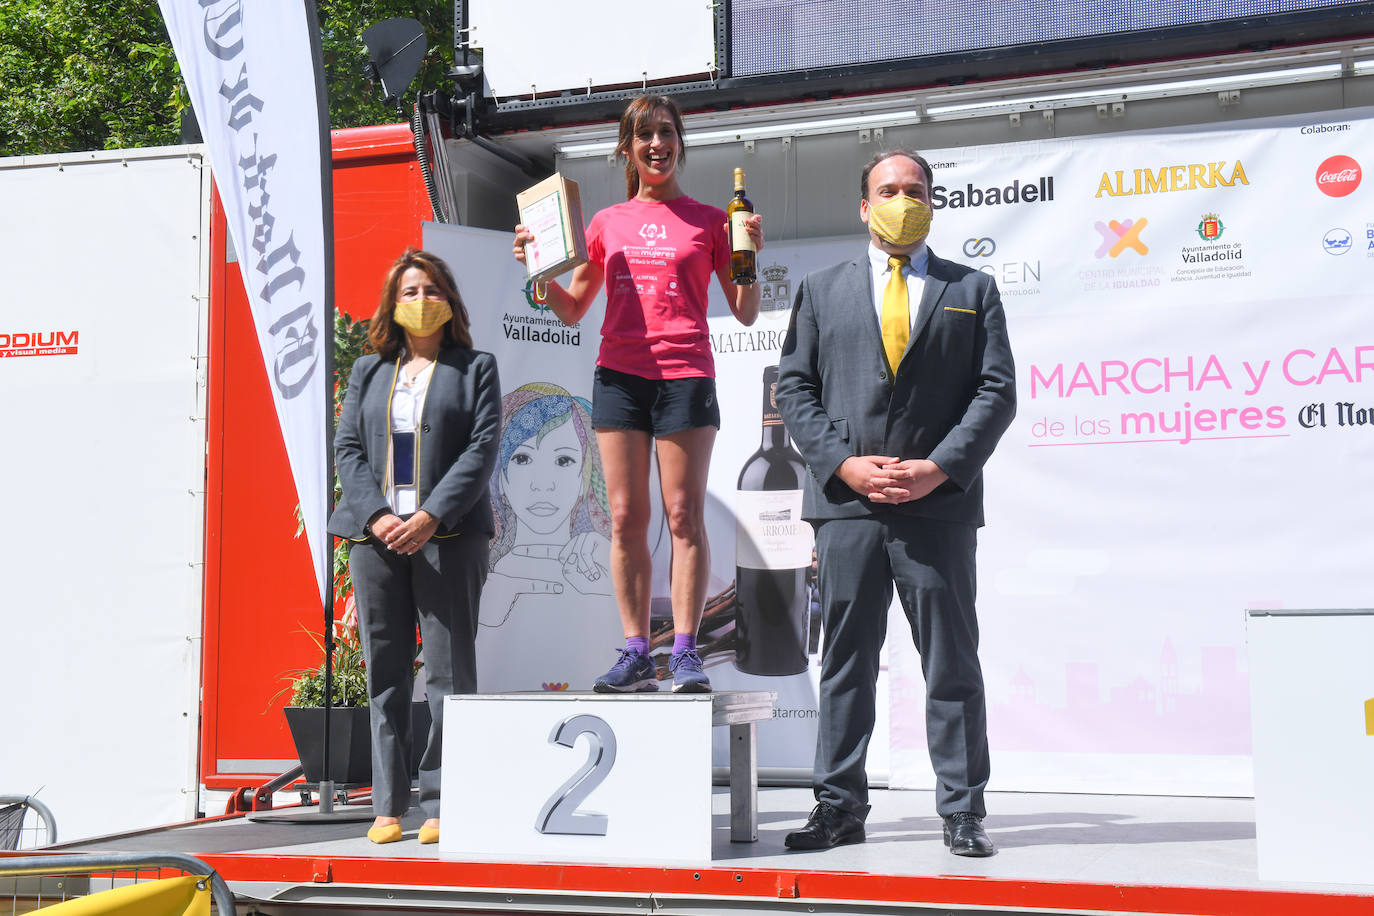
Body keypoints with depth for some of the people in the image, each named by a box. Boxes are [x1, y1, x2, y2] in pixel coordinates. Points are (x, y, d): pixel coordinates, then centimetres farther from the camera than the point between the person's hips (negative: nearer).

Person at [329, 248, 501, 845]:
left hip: (450, 535, -3)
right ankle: (388, 805, 9)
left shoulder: (476, 367, 9)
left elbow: (482, 448, -2)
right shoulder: (368, 371, 18)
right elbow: (347, 447, 9)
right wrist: (376, 516, -8)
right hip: (375, 534, 3)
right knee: (384, 672, 3)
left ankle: (441, 803, 2)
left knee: (449, 672, -4)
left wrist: (430, 516, -14)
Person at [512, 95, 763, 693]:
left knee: (685, 516, -5)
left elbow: (746, 313, 8)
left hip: (685, 376, -2)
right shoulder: (607, 223, 15)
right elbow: (573, 310, 19)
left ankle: (685, 652, -3)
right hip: (619, 375, 3)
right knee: (626, 518, 0)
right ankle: (635, 653, 4)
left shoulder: (708, 222, 9)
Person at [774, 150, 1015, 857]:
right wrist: (842, 464, -7)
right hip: (845, 505, 1)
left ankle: (962, 810, 10)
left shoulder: (972, 290, 12)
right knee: (844, 661, 5)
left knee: (952, 663, 2)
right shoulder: (821, 290, 14)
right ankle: (839, 805, 14)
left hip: (940, 505, -1)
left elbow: (996, 392, 4)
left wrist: (939, 467, -9)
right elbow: (795, 388, 8)